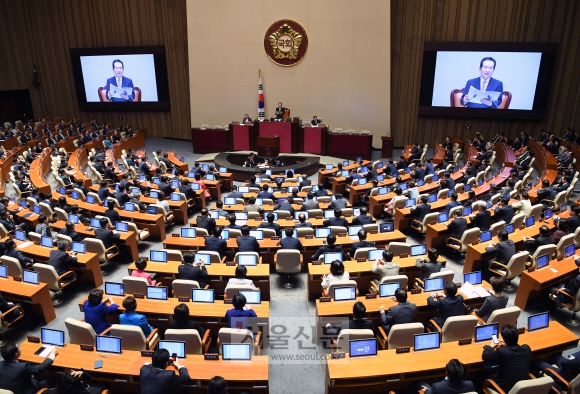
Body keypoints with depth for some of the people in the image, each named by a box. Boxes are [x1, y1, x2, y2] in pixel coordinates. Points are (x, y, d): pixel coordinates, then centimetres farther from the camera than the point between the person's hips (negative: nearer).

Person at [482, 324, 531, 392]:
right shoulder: (526, 348, -13)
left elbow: (485, 356, -9)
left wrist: (490, 346, 7)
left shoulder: (501, 351, -26)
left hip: (507, 389, -5)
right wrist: (507, 345, 17)